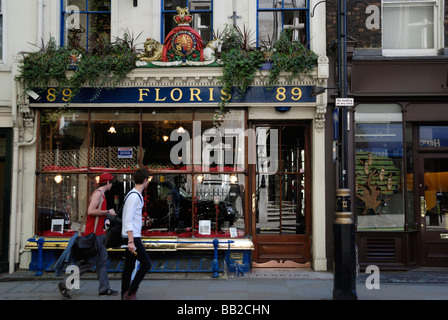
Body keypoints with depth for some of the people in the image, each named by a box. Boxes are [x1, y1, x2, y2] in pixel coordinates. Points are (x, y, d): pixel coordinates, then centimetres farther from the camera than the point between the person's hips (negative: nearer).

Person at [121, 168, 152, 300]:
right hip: (132, 237, -10)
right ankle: (130, 293, -3)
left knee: (129, 267, 12)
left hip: (132, 237, 10)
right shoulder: (134, 196, -16)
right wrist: (131, 241, -25)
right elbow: (128, 220, -21)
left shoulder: (137, 195, 16)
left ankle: (125, 295, 19)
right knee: (146, 264, -7)